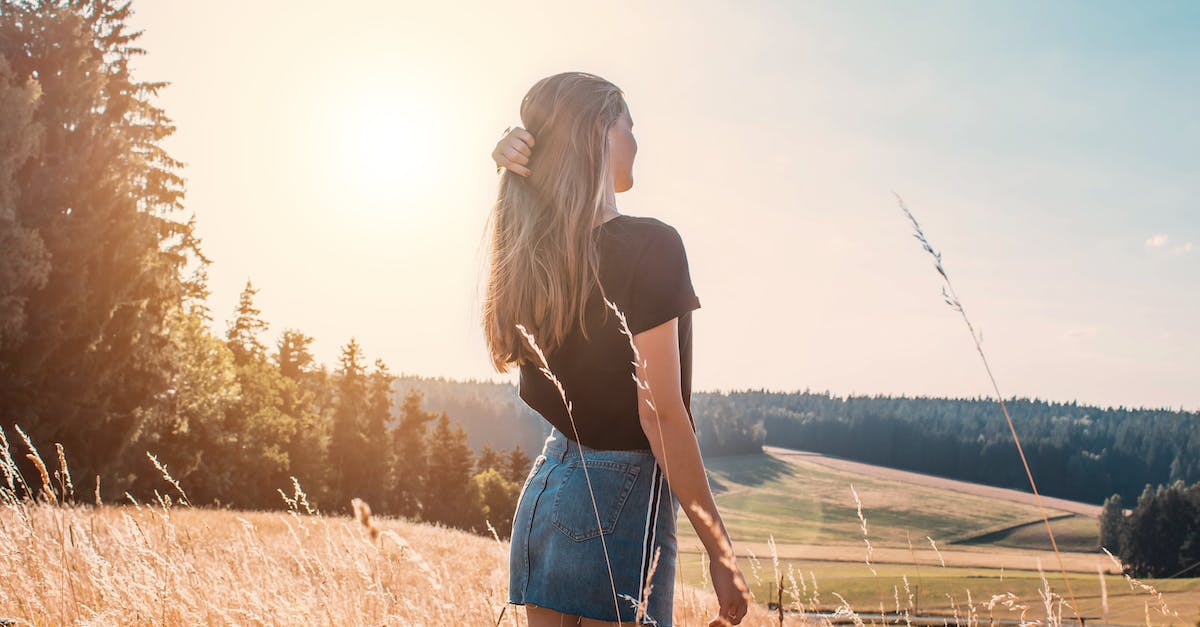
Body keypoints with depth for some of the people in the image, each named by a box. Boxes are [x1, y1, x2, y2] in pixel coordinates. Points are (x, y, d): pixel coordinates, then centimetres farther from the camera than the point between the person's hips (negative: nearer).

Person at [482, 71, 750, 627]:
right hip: (622, 502, -7)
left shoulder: (533, 252, 3)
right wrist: (721, 552, -12)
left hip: (542, 493, 7)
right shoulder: (650, 246, -16)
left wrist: (520, 170, 8)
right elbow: (661, 414, -18)